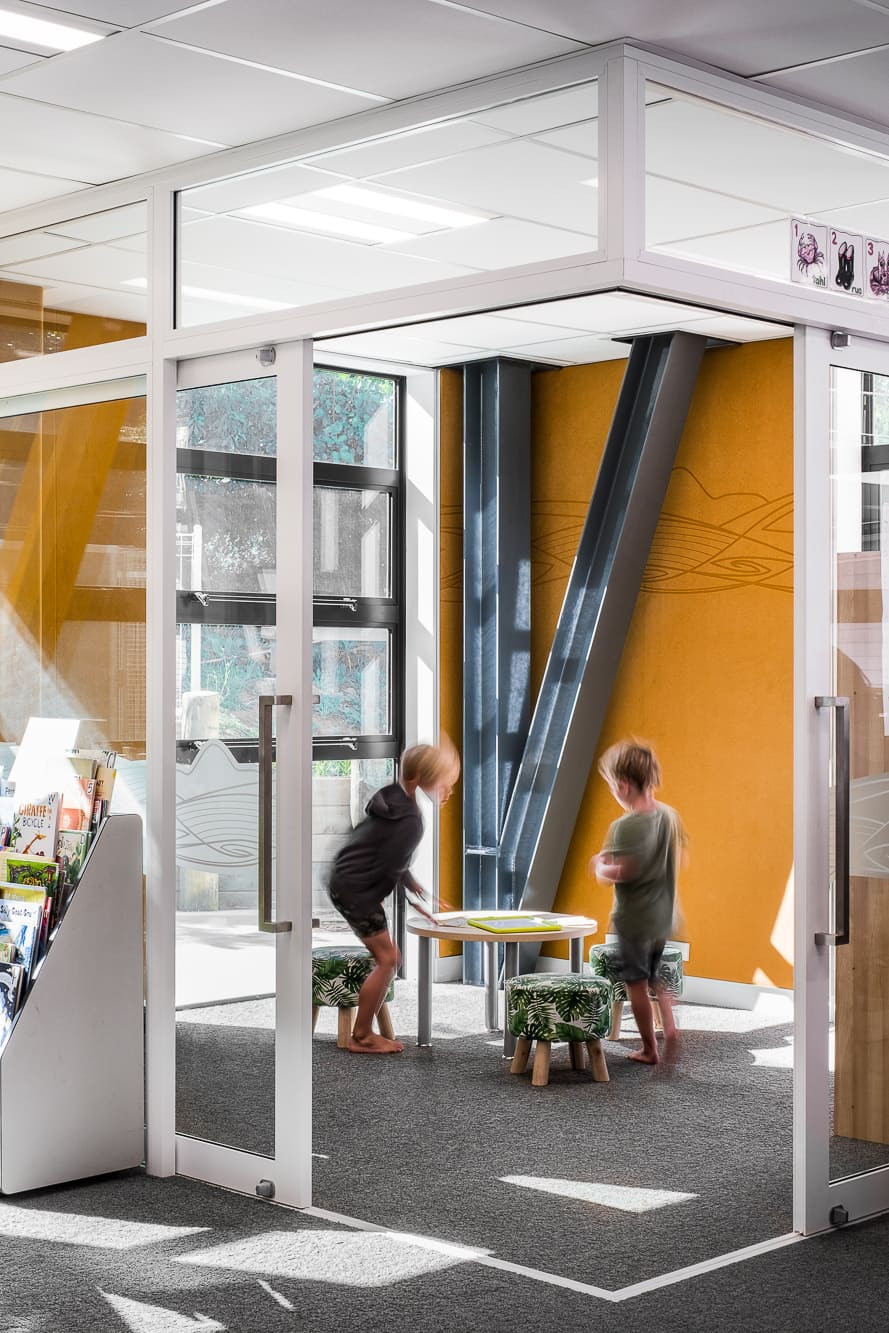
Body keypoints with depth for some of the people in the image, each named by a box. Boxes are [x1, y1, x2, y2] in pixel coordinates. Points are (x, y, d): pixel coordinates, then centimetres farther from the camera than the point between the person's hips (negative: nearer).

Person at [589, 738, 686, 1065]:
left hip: (634, 919, -7)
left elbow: (619, 873, -27)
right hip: (663, 915, 7)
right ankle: (671, 1027, 13)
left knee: (637, 984, 9)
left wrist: (599, 866, -7)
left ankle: (649, 1050, 17)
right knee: (658, 978, 25)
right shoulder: (669, 815, -1)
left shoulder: (626, 826, -24)